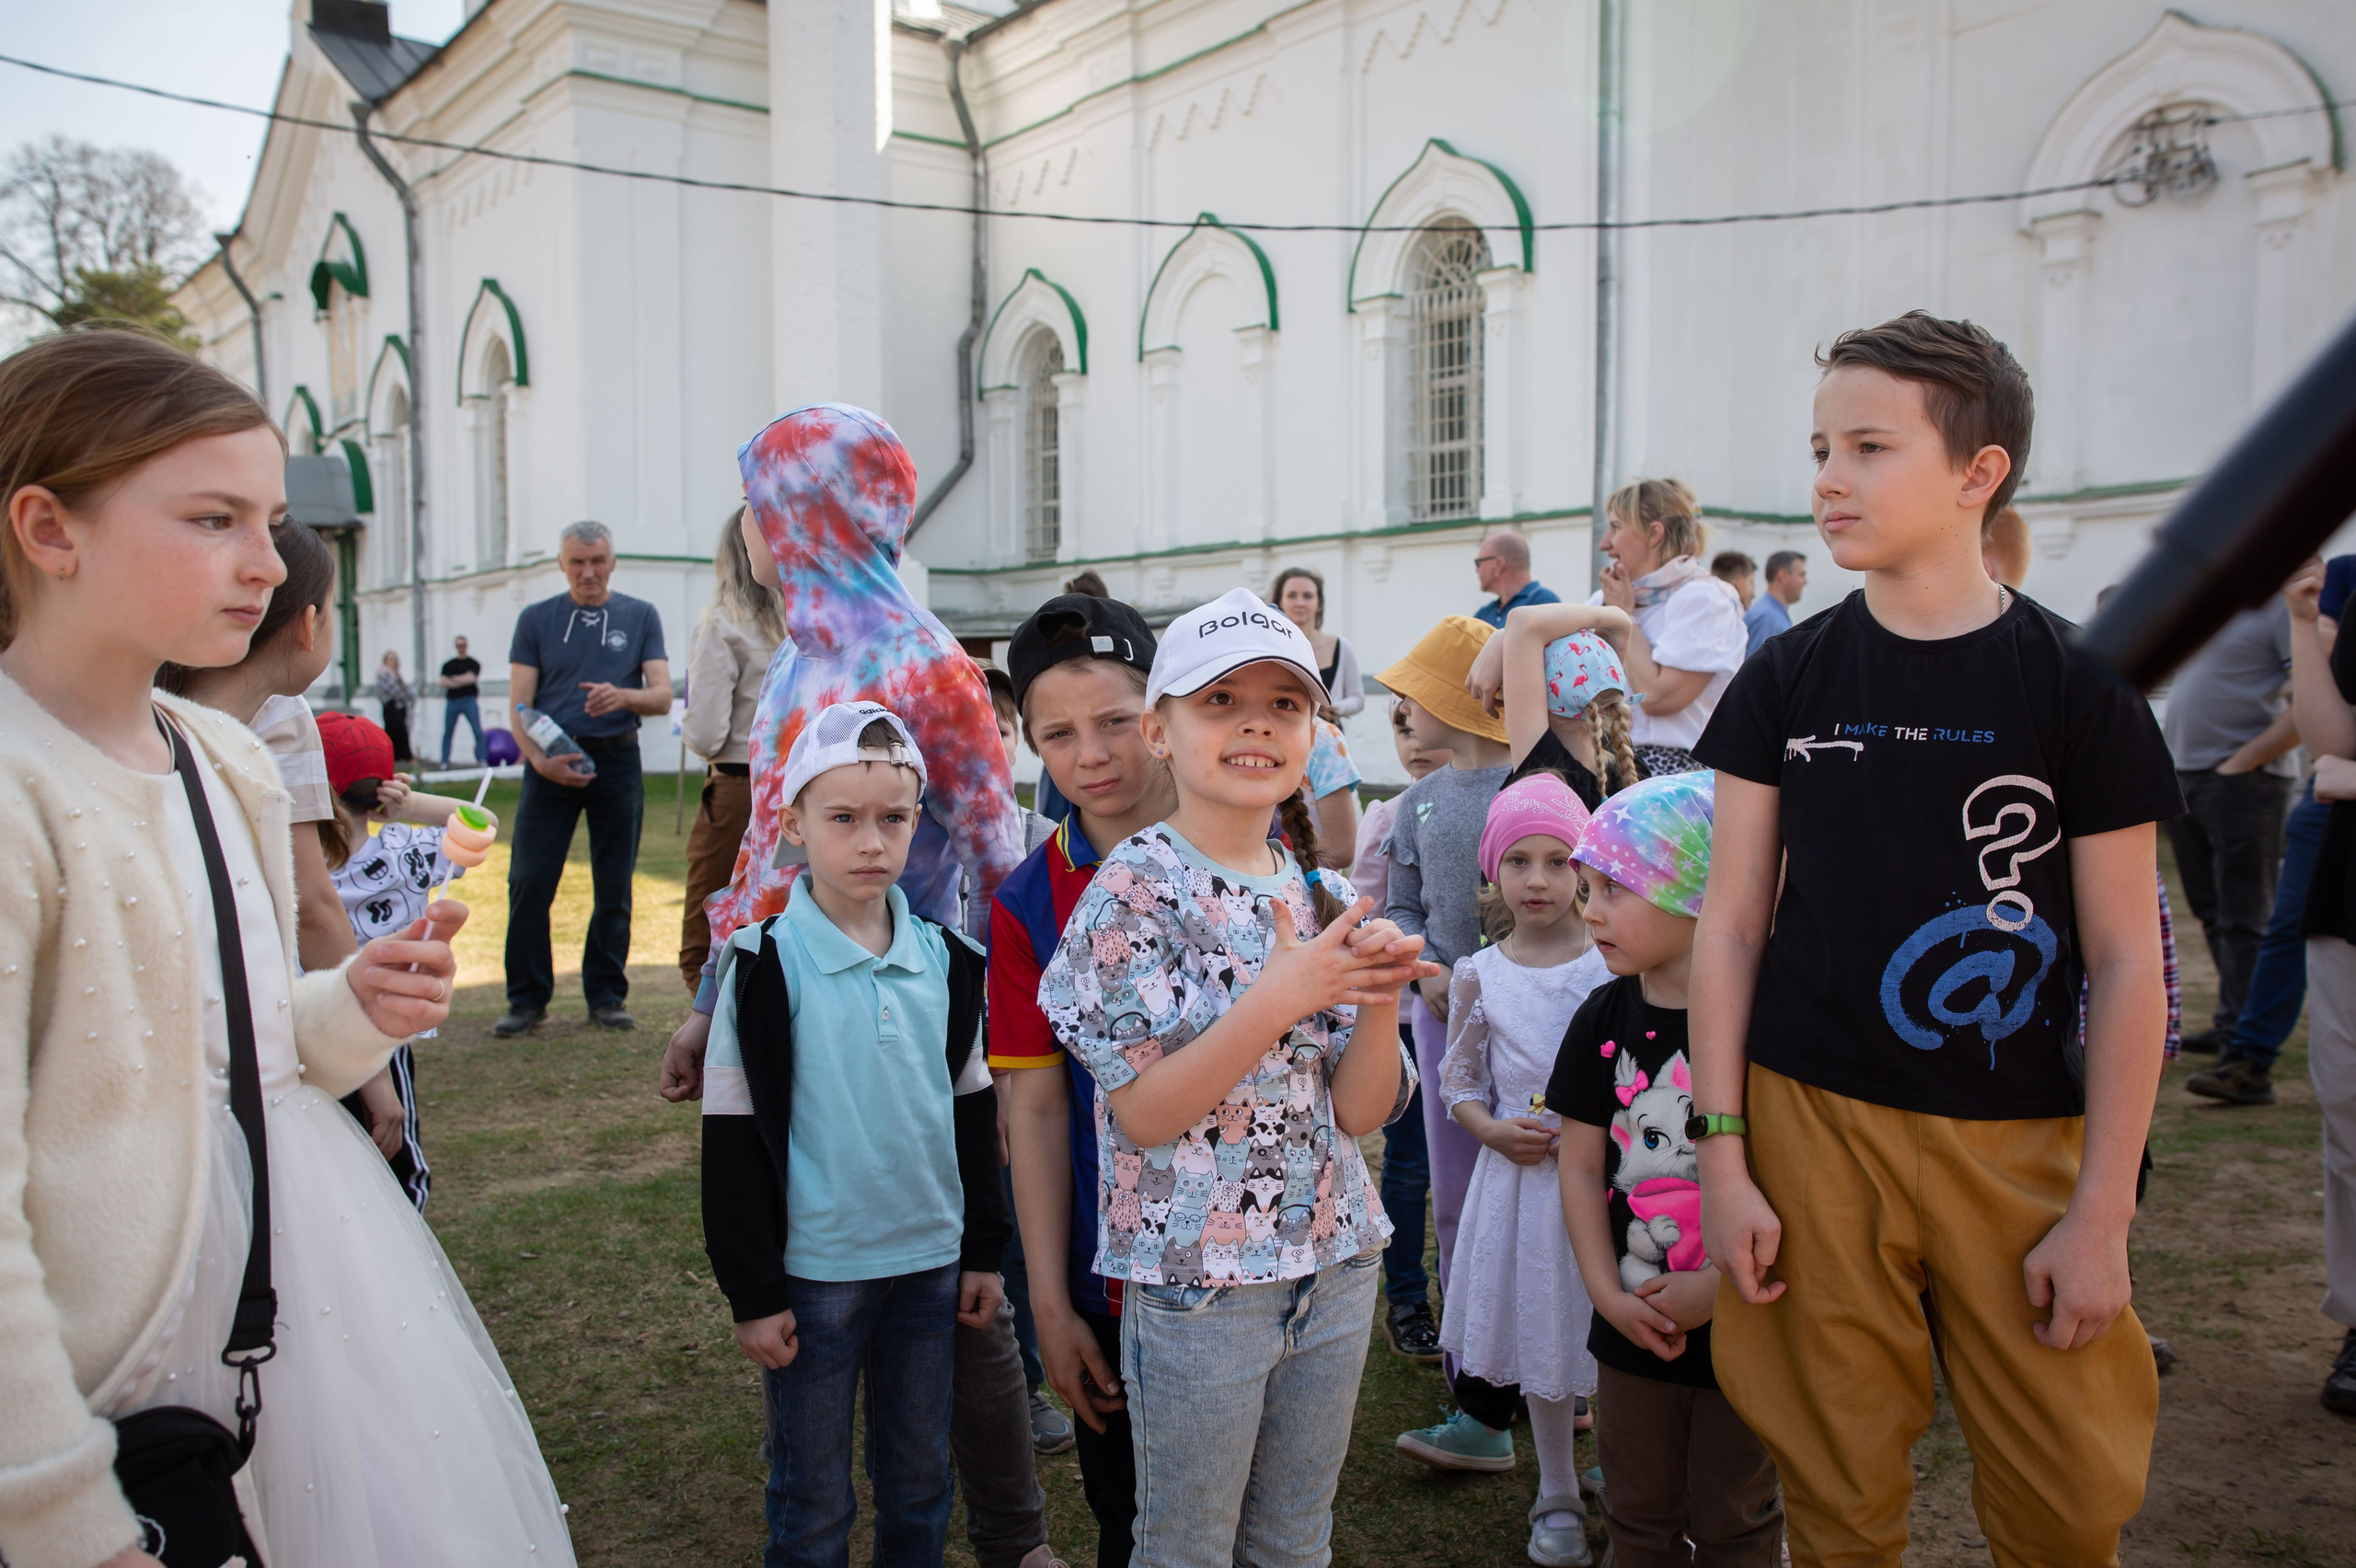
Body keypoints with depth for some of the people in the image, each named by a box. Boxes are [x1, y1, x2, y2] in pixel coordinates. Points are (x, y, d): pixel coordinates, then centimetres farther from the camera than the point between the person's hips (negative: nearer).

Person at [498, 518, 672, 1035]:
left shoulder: (640, 617, 8)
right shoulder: (536, 619, 8)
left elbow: (662, 696, 0)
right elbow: (519, 703, 2)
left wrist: (623, 696, -22)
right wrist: (538, 758, -15)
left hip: (616, 760, 0)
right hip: (550, 763, 0)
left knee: (613, 887, 4)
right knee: (529, 882, -3)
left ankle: (606, 994, 14)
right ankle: (527, 997, 8)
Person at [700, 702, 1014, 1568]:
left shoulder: (947, 960, 1)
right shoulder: (765, 965, -10)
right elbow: (733, 1142, -7)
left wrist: (982, 1251, 9)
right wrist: (752, 1291, -7)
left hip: (931, 1261, 3)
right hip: (814, 1269, -3)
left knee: (920, 1483, 17)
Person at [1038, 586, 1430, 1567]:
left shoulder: (1321, 892, 4)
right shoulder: (1136, 888, -13)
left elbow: (1360, 1111, 1)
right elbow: (1140, 1114, -18)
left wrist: (1379, 997, -17)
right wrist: (1282, 998, -26)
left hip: (1334, 1265, 6)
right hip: (1197, 1278, -5)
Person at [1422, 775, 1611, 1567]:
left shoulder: (1617, 965, -5)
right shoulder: (1479, 975, 0)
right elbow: (1459, 1078, 8)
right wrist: (1494, 1130, -9)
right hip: (1518, 1175, 1)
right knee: (1541, 1333, 12)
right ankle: (1557, 1496, 31)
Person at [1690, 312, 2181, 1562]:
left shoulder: (2079, 683, -3)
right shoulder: (1785, 681, 2)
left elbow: (2126, 961, -1)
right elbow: (1730, 925, 3)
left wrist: (2104, 1214, -4)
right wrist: (1721, 1154, -2)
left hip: (2019, 1141, -1)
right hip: (1810, 1126, 1)